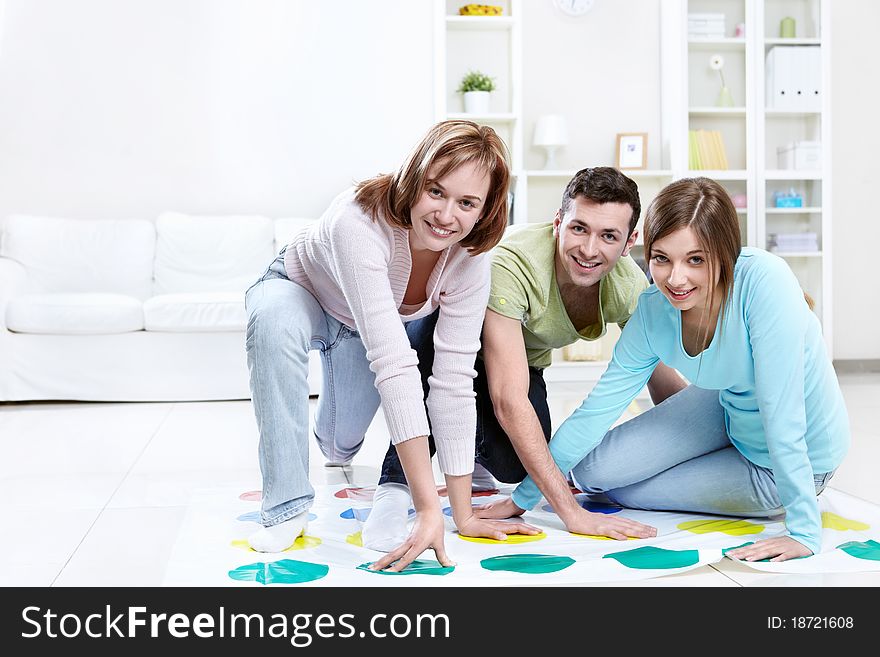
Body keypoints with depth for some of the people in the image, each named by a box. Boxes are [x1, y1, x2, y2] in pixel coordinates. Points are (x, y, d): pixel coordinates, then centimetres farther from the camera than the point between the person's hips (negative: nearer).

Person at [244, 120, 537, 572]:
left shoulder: (470, 257, -29)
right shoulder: (361, 222, -44)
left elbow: (454, 380, -29)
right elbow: (393, 365, -50)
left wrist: (464, 515, -29)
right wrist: (428, 506, -51)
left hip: (362, 328, 4)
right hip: (301, 292, -4)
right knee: (273, 322, -38)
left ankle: (338, 442, 46)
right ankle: (287, 506, -25)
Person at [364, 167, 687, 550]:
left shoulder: (630, 285, -23)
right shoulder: (512, 264, -39)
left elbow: (663, 380, -7)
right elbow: (510, 401, -43)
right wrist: (572, 512, -45)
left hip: (526, 361, 5)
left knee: (512, 465, -22)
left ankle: (476, 455, 16)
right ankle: (396, 484, -25)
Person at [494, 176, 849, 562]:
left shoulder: (764, 280, -35)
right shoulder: (654, 311, -17)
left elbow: (782, 413, -34)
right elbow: (597, 409, -12)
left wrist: (805, 531, -33)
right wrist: (521, 499, -11)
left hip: (799, 456, -5)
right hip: (727, 412, 5)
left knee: (617, 491, -1)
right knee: (591, 471, -3)